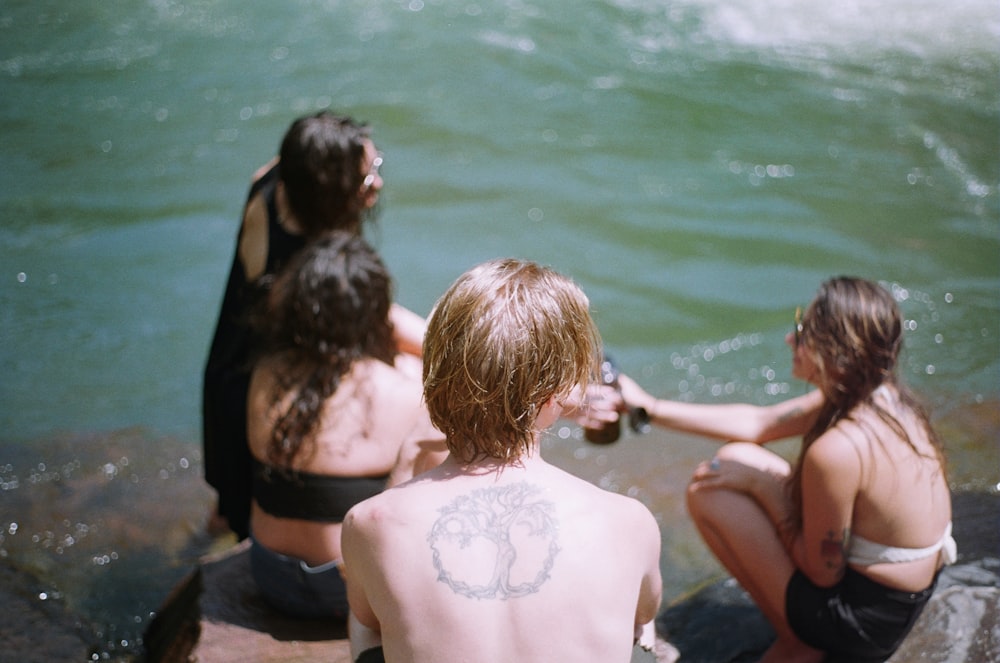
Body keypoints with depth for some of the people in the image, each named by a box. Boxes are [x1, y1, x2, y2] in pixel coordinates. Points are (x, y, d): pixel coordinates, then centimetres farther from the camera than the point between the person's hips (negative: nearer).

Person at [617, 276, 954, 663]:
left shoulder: (838, 451, -33)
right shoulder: (881, 395, -6)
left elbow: (823, 572, -19)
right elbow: (758, 423, 5)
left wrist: (763, 486, -10)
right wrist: (652, 407, 7)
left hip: (865, 622, -8)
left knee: (707, 492, -5)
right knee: (736, 459, 11)